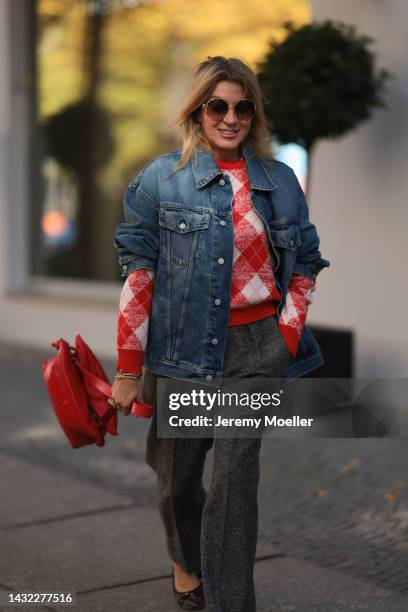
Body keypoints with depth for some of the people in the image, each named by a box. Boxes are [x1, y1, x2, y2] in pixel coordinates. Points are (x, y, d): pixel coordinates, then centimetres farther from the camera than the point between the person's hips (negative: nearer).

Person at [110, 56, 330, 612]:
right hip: (180, 350, 0)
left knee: (236, 478, -6)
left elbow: (305, 264, 12)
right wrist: (128, 369, -6)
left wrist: (288, 339, 0)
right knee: (177, 474, 16)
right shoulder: (162, 178, -3)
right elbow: (138, 273, -4)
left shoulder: (279, 180, 5)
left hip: (256, 347, 0)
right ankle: (186, 559, 47)